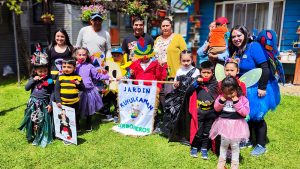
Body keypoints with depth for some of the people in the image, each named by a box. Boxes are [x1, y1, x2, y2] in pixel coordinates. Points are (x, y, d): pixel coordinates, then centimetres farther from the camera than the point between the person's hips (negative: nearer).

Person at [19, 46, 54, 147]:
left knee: (44, 121, 2)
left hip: (44, 103, -3)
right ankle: (31, 136, 29)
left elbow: (52, 93, -4)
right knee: (32, 120, 10)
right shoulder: (33, 78, 3)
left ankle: (43, 138, 18)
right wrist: (33, 80, -13)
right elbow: (26, 88, 1)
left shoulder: (49, 80, -6)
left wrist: (50, 104, -10)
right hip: (33, 103, 3)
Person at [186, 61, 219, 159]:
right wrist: (196, 83, -19)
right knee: (197, 131, 6)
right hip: (199, 113, -2)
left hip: (210, 113, 2)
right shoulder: (197, 82, -4)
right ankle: (194, 147, 26)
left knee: (207, 132, 14)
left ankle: (204, 149, 29)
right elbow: (188, 93, -10)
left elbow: (218, 97, 2)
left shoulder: (215, 83, -1)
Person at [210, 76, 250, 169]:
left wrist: (236, 102, -24)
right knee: (223, 143, 16)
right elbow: (216, 108, -2)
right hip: (224, 123, 3)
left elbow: (245, 112, -19)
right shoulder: (222, 96, -3)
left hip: (236, 124, -3)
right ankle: (221, 160, 32)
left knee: (235, 145, 9)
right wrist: (222, 100, -17)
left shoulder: (242, 99, -12)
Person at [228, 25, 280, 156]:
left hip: (257, 89, -6)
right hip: (243, 89, 6)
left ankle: (261, 145, 17)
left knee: (256, 116, 1)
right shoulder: (234, 51, 3)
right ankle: (247, 140, 32)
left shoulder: (253, 47, -18)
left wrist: (262, 87, -24)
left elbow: (265, 68, -22)